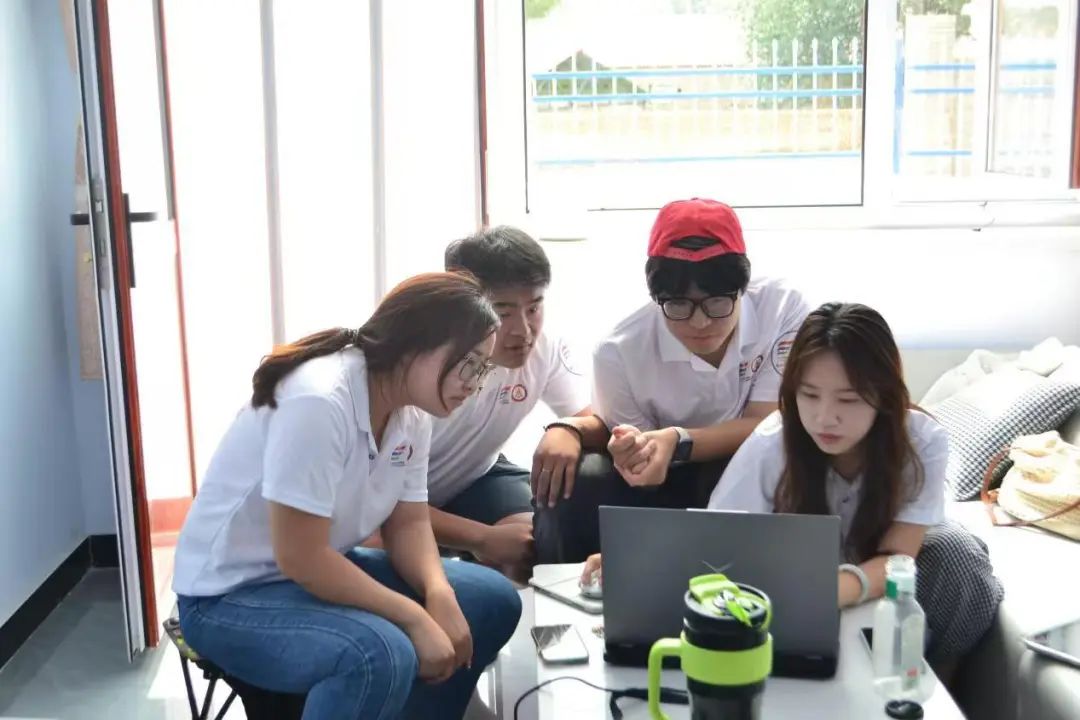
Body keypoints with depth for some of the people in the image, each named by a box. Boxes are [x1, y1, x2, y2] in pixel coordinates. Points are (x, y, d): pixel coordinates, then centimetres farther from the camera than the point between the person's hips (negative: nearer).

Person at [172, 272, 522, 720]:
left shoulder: (412, 411, -2)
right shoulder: (319, 402, -29)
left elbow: (407, 522, 2)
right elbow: (299, 557, -28)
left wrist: (439, 594, -17)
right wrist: (415, 618, -24)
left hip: (323, 571, 9)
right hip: (231, 596, -8)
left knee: (493, 600, 1)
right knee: (382, 655, -35)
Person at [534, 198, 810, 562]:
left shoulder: (783, 308, -21)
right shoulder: (620, 353, -21)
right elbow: (644, 464, -13)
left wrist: (678, 442, -36)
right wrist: (631, 452, -39)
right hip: (664, 487, 0)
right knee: (576, 485, -29)